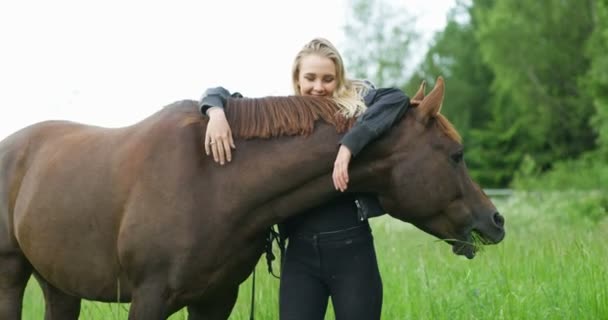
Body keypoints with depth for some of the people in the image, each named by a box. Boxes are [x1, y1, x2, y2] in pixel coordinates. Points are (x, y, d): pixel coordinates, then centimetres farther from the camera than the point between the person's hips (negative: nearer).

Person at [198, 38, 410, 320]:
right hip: (300, 251, 2)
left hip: (351, 247, -2)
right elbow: (218, 94, 12)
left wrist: (349, 144, -28)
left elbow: (397, 99, -18)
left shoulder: (358, 105, 2)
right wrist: (217, 112, -13)